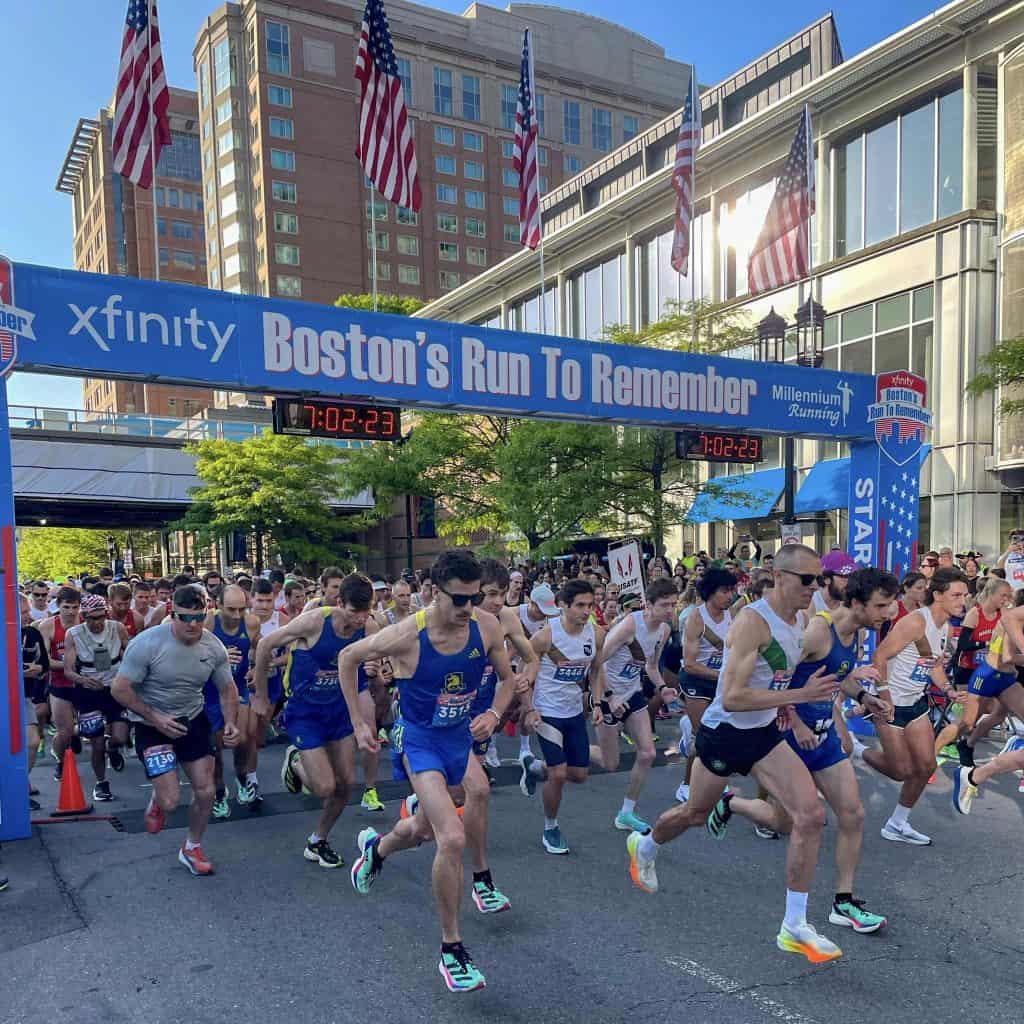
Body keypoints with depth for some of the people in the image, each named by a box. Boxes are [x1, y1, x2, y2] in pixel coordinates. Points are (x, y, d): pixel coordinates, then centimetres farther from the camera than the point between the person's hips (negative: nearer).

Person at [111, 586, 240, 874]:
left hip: (193, 719, 4)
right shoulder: (147, 644, -24)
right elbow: (120, 689, -17)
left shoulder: (214, 647, -10)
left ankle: (192, 848, 28)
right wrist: (155, 718, -20)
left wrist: (230, 723, -12)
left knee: (205, 791, 2)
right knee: (170, 801, -11)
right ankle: (157, 800, 28)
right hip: (152, 724, -4)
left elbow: (228, 689, 4)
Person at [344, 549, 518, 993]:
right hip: (420, 740, -5)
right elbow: (348, 659, -7)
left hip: (462, 736, 5)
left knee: (424, 828, 23)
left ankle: (375, 847, 58)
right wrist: (359, 722, -3)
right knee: (453, 839, -18)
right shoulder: (407, 635, -25)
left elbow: (507, 678, 4)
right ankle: (451, 948, 3)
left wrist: (494, 714, -15)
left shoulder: (487, 627, -15)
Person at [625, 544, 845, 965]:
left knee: (811, 815, -9)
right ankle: (643, 846, 49)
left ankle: (795, 927, 5)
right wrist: (799, 695, -34)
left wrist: (785, 705, 8)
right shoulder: (752, 621, -27)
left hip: (765, 734, 7)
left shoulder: (796, 620, 1)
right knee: (695, 813, 16)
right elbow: (731, 697, -33)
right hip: (724, 732, -6)